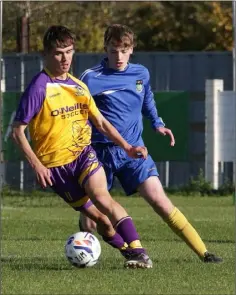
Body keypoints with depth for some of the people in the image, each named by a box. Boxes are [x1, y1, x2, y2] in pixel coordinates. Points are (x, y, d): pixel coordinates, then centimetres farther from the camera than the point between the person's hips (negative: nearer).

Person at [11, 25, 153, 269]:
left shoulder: (78, 85, 8)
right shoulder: (39, 87, -12)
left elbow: (100, 122, 17)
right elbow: (17, 131, -11)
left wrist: (126, 147, 5)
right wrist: (36, 165, -18)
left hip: (83, 154, 2)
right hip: (55, 165, -2)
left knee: (101, 197, -24)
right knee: (98, 216, -3)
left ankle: (138, 251, -29)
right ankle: (129, 250, 15)